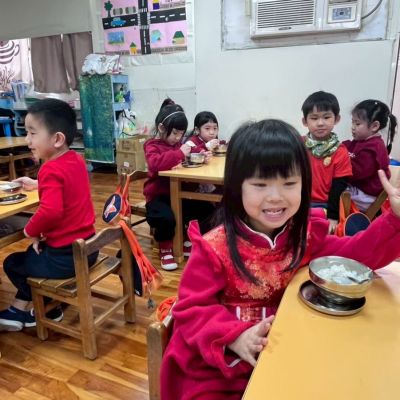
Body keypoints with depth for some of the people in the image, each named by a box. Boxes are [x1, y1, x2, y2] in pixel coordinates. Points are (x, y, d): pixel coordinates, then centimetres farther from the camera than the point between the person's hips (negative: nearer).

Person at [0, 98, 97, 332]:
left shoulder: (51, 170, -22)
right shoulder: (76, 159, 4)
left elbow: (51, 211, -37)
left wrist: (31, 230, -19)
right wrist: (38, 185, 22)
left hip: (65, 257, -9)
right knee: (32, 253, 32)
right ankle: (21, 310, 37)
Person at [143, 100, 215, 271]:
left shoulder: (177, 144, 15)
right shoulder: (152, 146, -8)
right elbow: (155, 164, -30)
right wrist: (179, 153, -32)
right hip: (158, 196, -7)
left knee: (207, 210, -7)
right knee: (167, 218, -36)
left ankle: (187, 240, 14)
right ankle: (165, 249, -4)